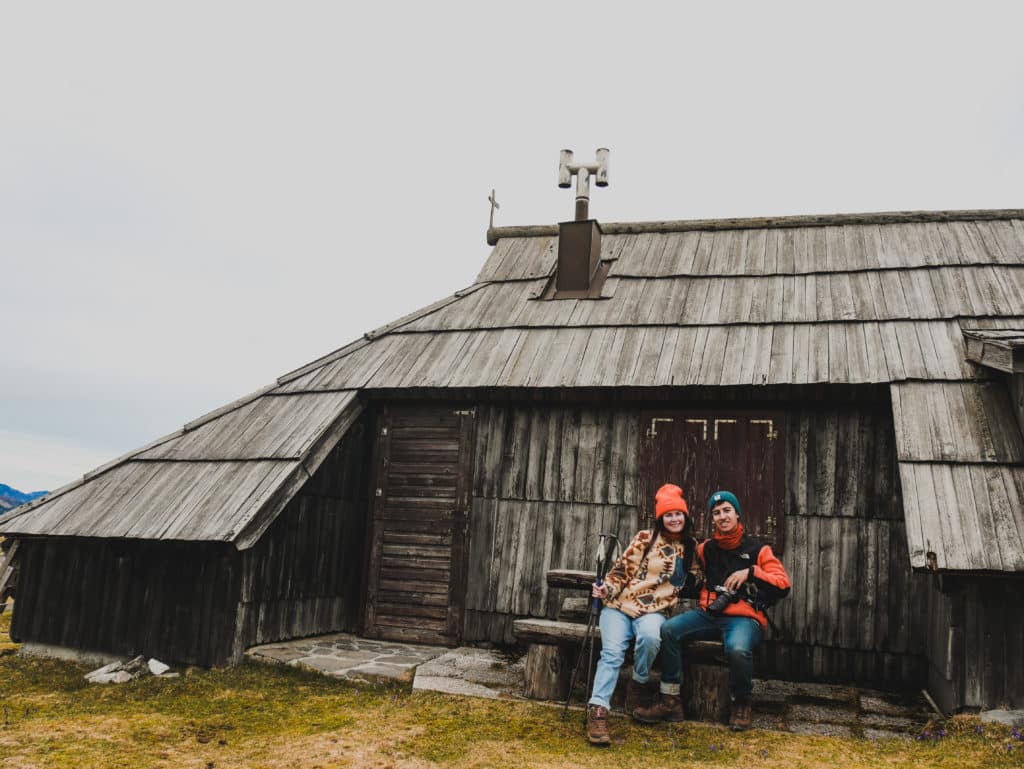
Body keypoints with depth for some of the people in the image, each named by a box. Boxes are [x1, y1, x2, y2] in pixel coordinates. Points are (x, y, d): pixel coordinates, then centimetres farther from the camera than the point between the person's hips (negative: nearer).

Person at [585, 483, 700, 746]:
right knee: (612, 651, -26)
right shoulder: (645, 539, 5)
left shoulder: (691, 548, 16)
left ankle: (638, 684, -8)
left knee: (650, 636, -34)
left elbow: (691, 584, 28)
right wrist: (607, 588, -13)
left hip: (654, 611, 1)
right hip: (619, 605, -1)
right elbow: (622, 569, 2)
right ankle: (598, 710, -27)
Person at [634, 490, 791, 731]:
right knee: (669, 629, -21)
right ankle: (670, 701, -15)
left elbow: (783, 584, -2)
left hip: (744, 617, -4)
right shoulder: (706, 549, 15)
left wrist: (750, 572, -13)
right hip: (708, 614, 4)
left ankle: (741, 704, -6)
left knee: (738, 649, -37)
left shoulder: (757, 550, 6)